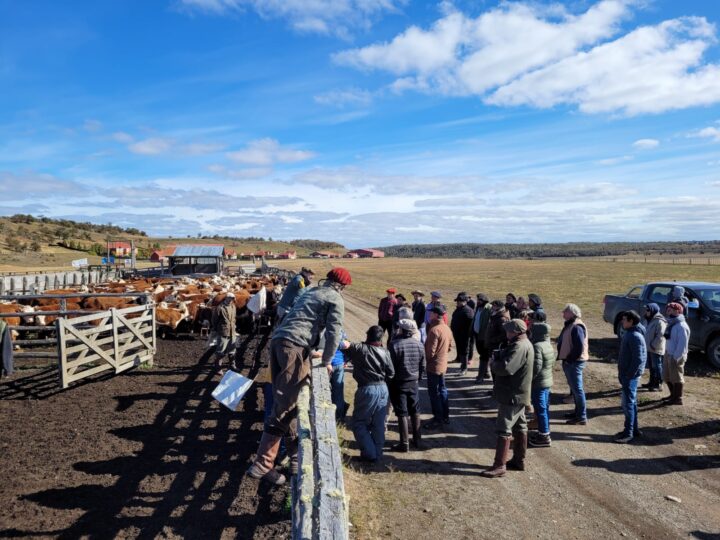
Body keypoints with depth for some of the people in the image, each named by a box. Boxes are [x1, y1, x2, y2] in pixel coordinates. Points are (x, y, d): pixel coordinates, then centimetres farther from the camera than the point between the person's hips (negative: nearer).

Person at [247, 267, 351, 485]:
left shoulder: (312, 292, 28)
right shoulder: (335, 299, 5)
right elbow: (333, 333, -3)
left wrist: (313, 351, 40)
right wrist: (327, 361, 10)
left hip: (277, 340, 8)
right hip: (294, 346, -8)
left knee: (288, 402, 13)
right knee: (285, 406, -5)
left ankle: (296, 457, 23)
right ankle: (262, 464, -5)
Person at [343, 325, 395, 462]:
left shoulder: (360, 349, -12)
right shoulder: (385, 352, 0)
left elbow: (344, 344, -18)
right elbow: (391, 373, 4)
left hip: (367, 389, -4)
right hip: (383, 389, 5)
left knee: (359, 424, 8)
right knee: (379, 424, 13)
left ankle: (369, 453, 5)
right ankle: (377, 453, 20)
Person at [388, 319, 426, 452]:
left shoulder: (395, 345, -18)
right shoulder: (419, 345, 0)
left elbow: (390, 366, -14)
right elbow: (422, 365, 8)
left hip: (398, 383, -5)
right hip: (413, 382, 5)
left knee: (402, 413, 2)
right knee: (415, 411, 16)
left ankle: (404, 443, 7)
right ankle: (417, 440, 25)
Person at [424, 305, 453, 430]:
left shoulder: (434, 330, -23)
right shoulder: (447, 328, 4)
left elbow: (430, 352, -23)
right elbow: (449, 347, 13)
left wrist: (424, 359, -5)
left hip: (433, 366, -9)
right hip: (443, 364, 9)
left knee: (434, 393, 1)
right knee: (442, 390, 18)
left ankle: (438, 419, 9)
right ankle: (445, 416, 28)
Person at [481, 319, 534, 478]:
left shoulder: (519, 347, -23)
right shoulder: (524, 344, 12)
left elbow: (506, 368, -33)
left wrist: (493, 363, -14)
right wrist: (499, 358, -2)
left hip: (512, 395, -11)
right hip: (518, 394, 11)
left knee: (504, 429, -7)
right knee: (519, 426, 16)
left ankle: (499, 466, -3)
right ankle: (519, 460, 27)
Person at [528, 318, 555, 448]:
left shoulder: (537, 346, -22)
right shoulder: (548, 344, 8)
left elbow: (536, 367, -27)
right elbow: (553, 361, 17)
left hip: (538, 383, -10)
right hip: (548, 380, 10)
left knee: (540, 409, -1)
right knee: (544, 408, 17)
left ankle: (544, 437, 6)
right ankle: (545, 433, 27)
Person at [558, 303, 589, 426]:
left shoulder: (576, 327, -20)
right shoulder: (570, 325, 13)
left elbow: (579, 347, -25)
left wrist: (569, 359, -18)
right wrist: (563, 358, 14)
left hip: (574, 362, -11)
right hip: (569, 361, 11)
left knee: (577, 389, -4)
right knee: (574, 388, 19)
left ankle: (582, 417, 2)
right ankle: (578, 412, 31)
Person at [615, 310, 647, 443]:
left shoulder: (635, 336, -20)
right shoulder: (629, 333, 11)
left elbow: (638, 359, -24)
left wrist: (629, 375, -20)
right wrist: (622, 373, 16)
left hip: (630, 375, -10)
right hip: (626, 374, 10)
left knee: (628, 403, -4)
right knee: (631, 402, 16)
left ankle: (629, 433, 3)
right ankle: (634, 429, 26)